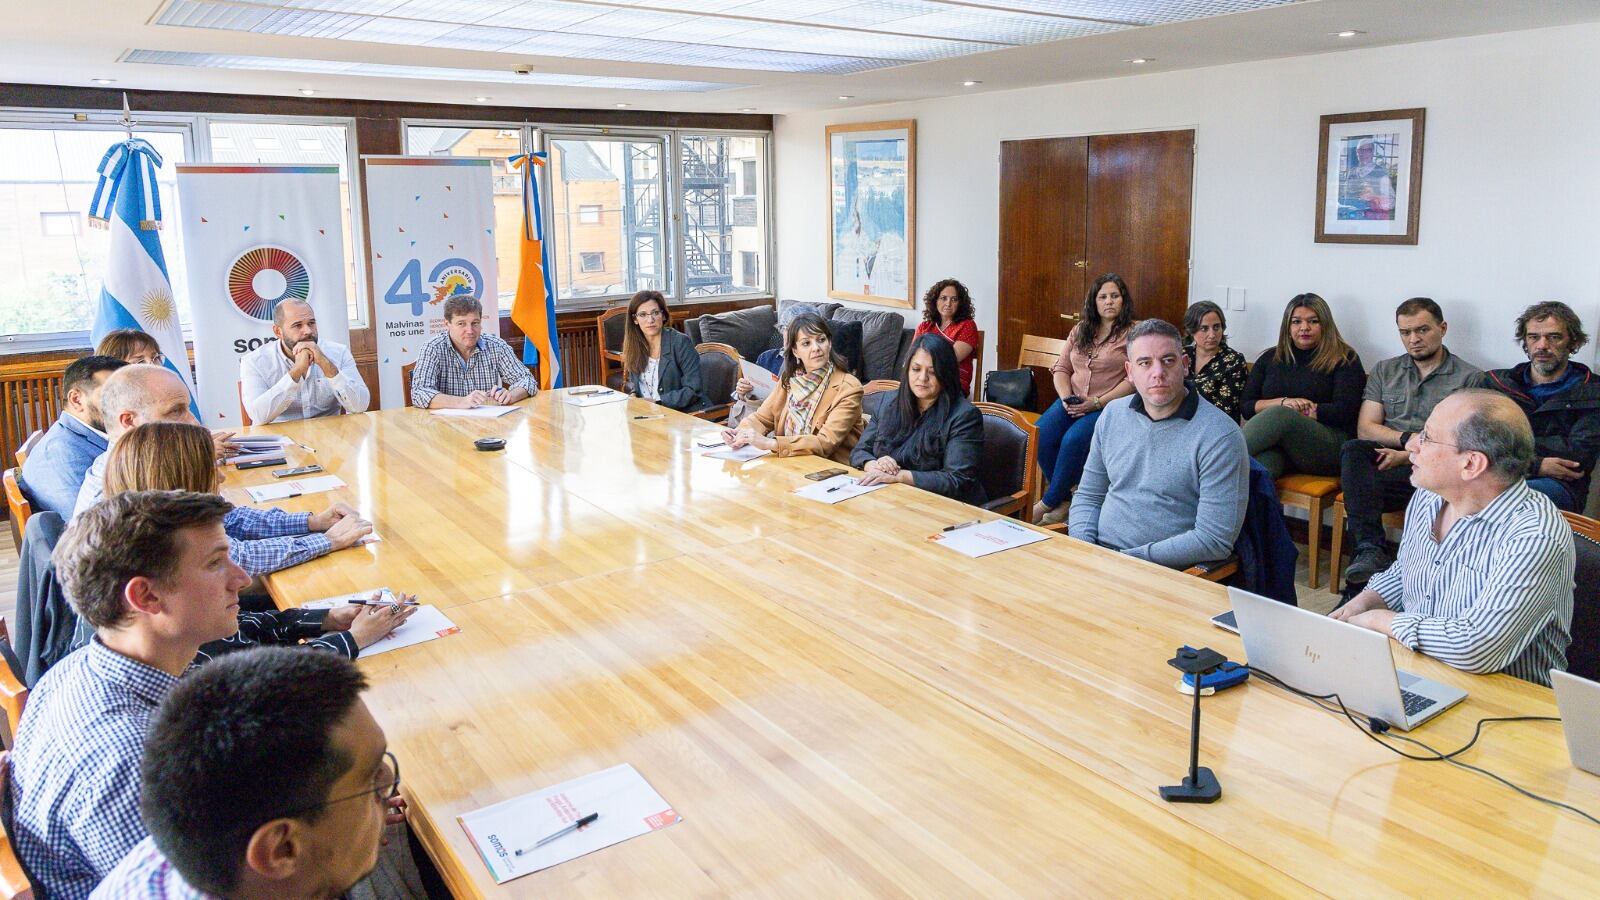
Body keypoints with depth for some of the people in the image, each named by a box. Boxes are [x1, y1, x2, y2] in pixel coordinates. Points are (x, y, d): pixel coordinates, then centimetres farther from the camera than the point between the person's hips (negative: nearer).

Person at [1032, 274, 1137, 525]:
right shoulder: (1080, 330, 18)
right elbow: (1061, 368, 16)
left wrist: (1097, 402, -16)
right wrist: (1066, 397, -4)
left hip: (1110, 406, -5)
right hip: (1072, 403, 5)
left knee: (1073, 440, -31)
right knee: (1040, 436, -22)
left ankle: (1050, 502, -14)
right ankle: (1067, 495, -6)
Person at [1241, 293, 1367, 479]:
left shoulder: (1344, 359, 10)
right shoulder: (1271, 359, 21)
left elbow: (1343, 412, -4)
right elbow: (1246, 407, 14)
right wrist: (1283, 402, -5)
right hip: (1276, 443, 3)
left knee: (1279, 415, -35)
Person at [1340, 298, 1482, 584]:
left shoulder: (1470, 378, 9)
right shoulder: (1385, 371, 21)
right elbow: (1365, 429, 9)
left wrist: (1406, 456, -13)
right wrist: (1411, 439, -8)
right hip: (1386, 460, 3)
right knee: (1353, 450, -32)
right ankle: (1370, 550, -41)